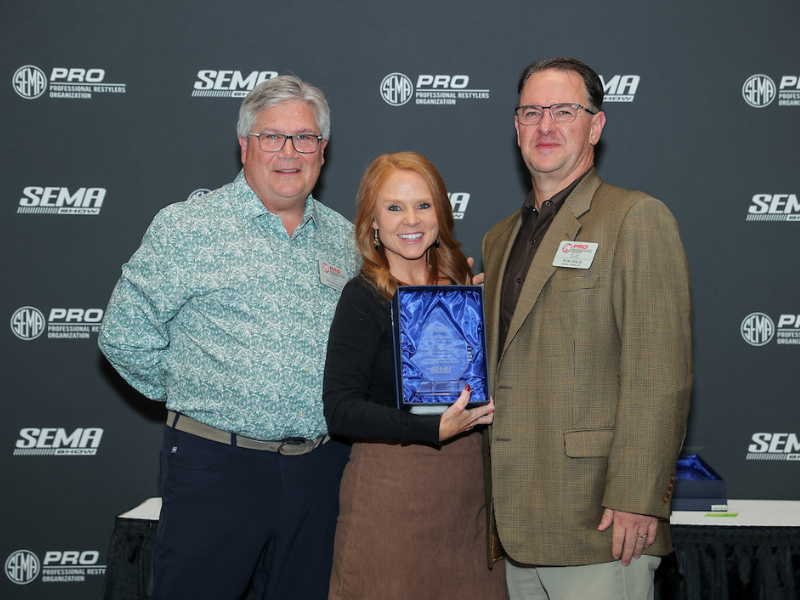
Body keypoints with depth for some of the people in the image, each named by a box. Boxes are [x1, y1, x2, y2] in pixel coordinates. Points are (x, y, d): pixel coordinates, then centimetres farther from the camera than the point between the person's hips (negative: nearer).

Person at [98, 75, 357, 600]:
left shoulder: (345, 239, 10)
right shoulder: (187, 227, -5)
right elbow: (125, 335, -5)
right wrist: (196, 394, 0)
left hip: (322, 472, 4)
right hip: (217, 466, -4)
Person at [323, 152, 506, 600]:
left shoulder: (463, 282, 9)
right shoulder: (365, 297, -9)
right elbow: (340, 410, -16)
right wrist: (435, 429, -22)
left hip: (467, 486, 6)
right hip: (392, 484, -5)